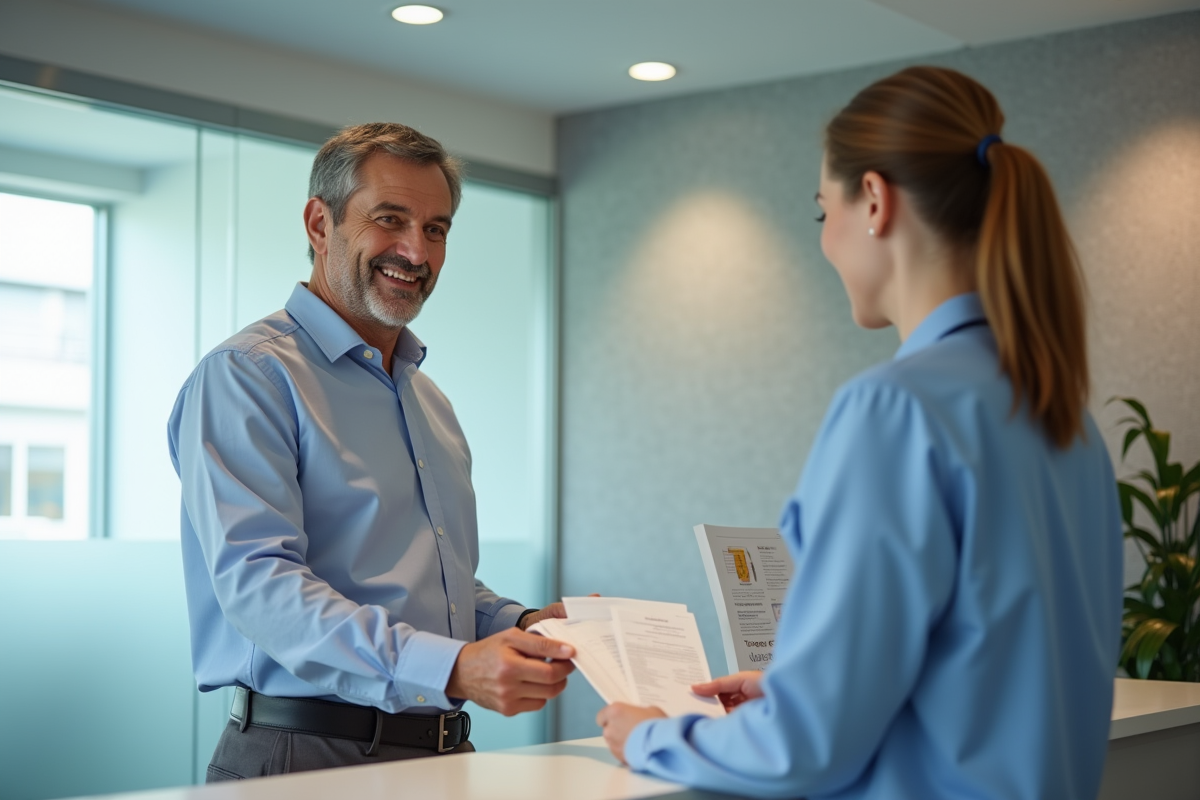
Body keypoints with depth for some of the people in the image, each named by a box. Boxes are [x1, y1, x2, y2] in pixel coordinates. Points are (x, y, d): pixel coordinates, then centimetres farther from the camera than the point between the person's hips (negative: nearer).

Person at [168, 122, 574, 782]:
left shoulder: (430, 402, 19)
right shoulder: (246, 376, -9)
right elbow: (257, 581, -21)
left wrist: (520, 624, 4)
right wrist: (449, 668, -30)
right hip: (307, 757, -7)